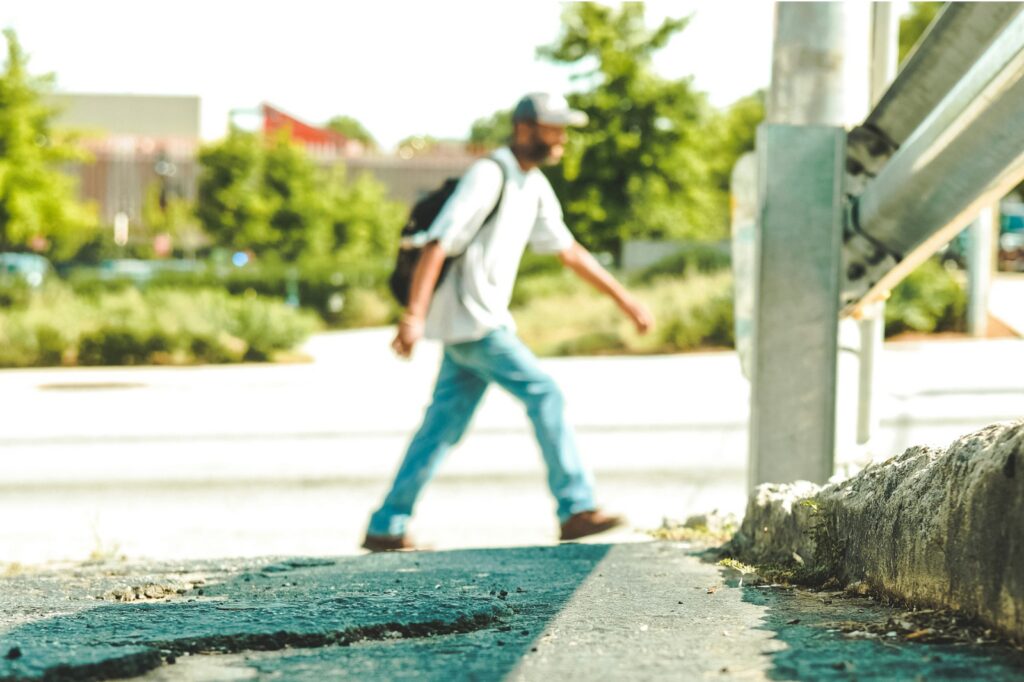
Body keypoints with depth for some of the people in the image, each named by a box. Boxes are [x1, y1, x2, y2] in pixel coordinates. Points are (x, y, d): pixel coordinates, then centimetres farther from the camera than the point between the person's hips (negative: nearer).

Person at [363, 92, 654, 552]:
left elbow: (567, 250, 23)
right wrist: (414, 315, -28)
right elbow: (438, 244, -21)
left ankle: (386, 529, 11)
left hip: (484, 321, 9)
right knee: (543, 394, -9)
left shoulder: (534, 185, 15)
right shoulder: (488, 176, -14)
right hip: (470, 323, -9)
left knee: (443, 427, 8)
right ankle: (576, 510, -5)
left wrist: (623, 299, 23)